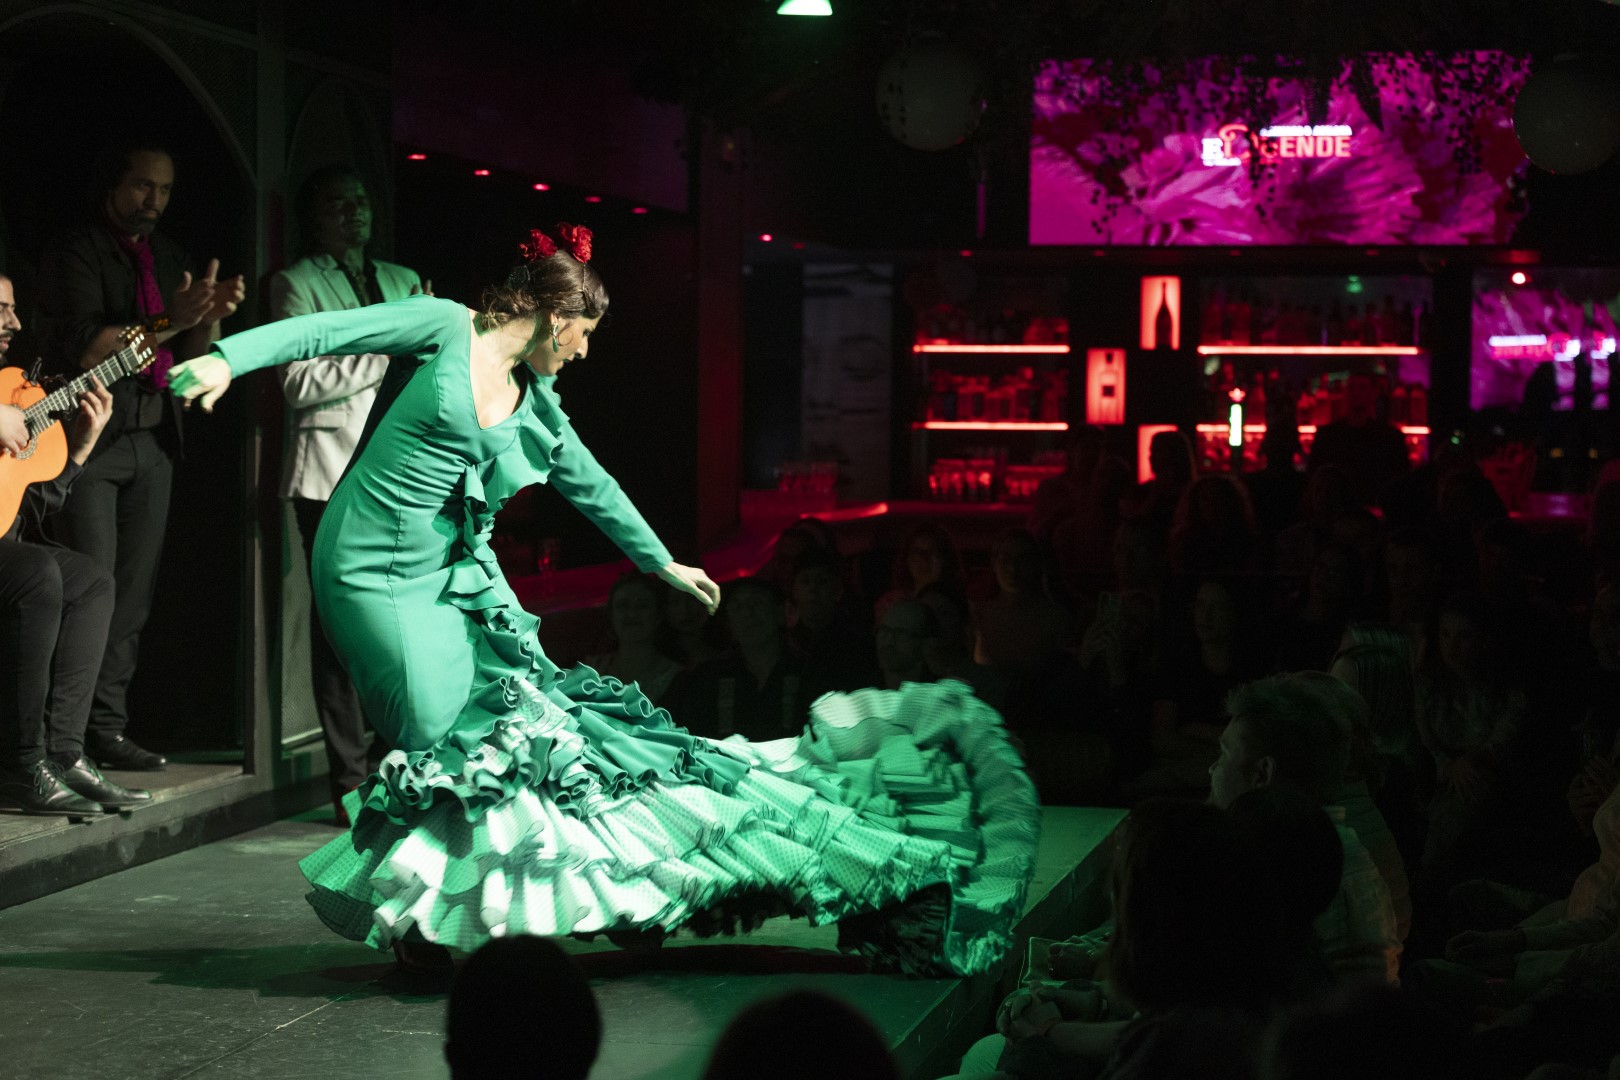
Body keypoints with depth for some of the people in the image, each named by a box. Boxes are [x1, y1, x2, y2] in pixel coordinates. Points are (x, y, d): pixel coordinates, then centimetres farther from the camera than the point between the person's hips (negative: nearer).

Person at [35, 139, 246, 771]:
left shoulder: (169, 260, 16)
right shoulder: (75, 253, -4)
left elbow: (192, 359, 15)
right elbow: (79, 349, -16)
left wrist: (211, 317, -6)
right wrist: (167, 321, -21)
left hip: (153, 440, 6)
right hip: (90, 438, -6)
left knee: (134, 596, 4)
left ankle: (108, 729, 8)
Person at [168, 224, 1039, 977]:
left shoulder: (535, 406, 12)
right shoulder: (444, 330, -6)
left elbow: (592, 485, 24)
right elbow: (326, 330, -12)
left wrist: (663, 563, 34)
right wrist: (228, 359, -26)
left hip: (460, 577, 7)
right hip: (376, 572, -7)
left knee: (534, 719, 1)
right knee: (447, 741, -12)